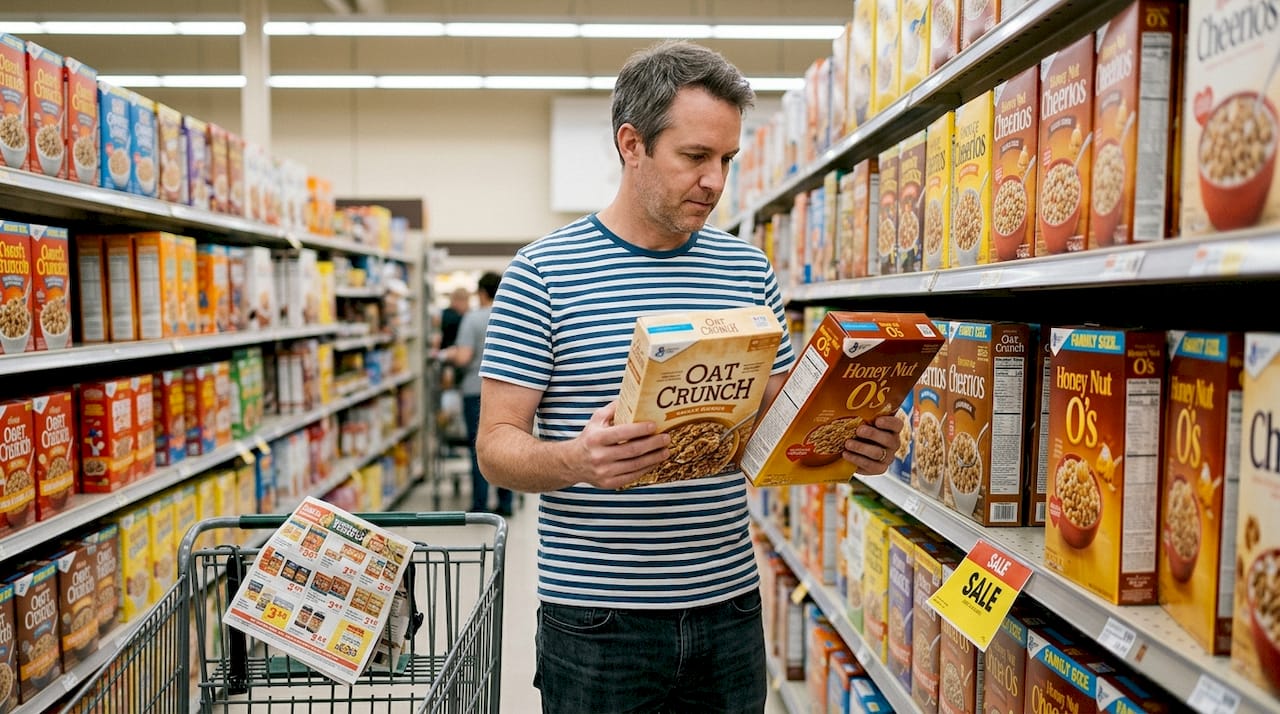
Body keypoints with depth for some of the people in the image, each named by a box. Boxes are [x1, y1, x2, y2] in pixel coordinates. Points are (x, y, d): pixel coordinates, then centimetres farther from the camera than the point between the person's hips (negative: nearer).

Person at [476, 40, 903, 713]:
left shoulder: (749, 269, 5)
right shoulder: (541, 273, -8)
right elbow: (497, 445, -9)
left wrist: (847, 444, -9)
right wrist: (578, 460, -29)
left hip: (731, 608, 4)